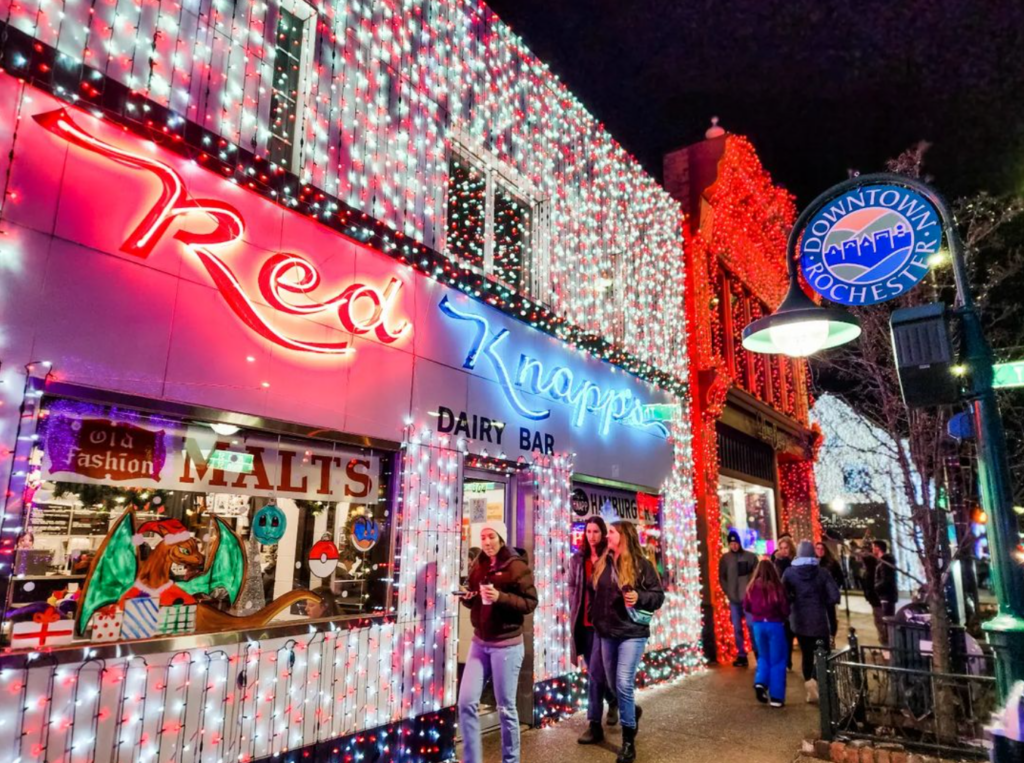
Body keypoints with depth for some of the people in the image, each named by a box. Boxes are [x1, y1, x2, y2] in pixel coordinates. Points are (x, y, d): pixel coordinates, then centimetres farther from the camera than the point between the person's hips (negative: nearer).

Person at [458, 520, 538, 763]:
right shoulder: (478, 566, 8)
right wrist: (467, 597, -6)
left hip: (507, 645, -5)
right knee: (466, 702, 2)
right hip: (479, 642, 5)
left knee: (506, 708, 5)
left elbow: (530, 603, -12)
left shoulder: (517, 566, -10)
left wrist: (501, 597, -25)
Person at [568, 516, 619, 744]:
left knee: (595, 671, -6)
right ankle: (613, 701, 39)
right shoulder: (577, 559, 9)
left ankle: (595, 724, 7)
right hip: (583, 621, 5)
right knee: (594, 671, 15)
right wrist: (573, 613, 7)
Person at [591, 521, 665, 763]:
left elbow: (659, 596, -5)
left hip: (632, 632, -5)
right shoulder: (602, 564, 5)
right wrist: (596, 621, 13)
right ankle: (632, 711, 43)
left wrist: (639, 597, -22)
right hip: (607, 632, 5)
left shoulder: (640, 564, -8)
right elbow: (596, 593, 15)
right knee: (614, 684, 13)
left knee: (624, 683, -11)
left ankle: (628, 742, 2)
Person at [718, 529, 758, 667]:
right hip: (734, 599, 2)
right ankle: (741, 655, 14)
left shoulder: (750, 556, 0)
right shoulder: (724, 559, 5)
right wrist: (729, 593, -2)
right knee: (737, 628, 5)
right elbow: (722, 578, 7)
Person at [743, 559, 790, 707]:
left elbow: (746, 608, 7)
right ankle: (776, 697, 9)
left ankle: (760, 683, 3)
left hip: (758, 625, 3)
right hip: (775, 625, -3)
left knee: (764, 657, 23)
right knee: (777, 660, 8)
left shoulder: (752, 587, -4)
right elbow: (785, 609, -8)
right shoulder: (777, 586, -14)